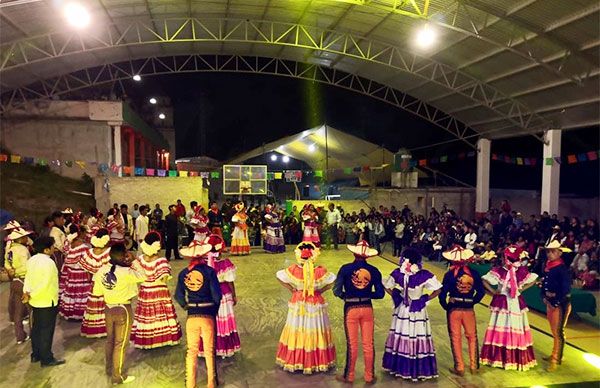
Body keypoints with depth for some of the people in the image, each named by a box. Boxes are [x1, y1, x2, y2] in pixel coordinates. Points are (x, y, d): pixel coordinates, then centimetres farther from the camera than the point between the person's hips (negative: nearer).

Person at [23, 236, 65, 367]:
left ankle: (36, 354, 33)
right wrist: (31, 296, -16)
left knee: (36, 328, 20)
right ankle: (47, 359, 14)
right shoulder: (48, 262, -25)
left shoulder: (32, 260, 3)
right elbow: (46, 284, -27)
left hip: (36, 301, 8)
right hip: (47, 302, -8)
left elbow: (28, 278, 4)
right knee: (46, 331, 3)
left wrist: (26, 292, -8)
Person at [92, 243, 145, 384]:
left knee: (110, 340, 23)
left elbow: (97, 292, 3)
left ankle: (109, 369, 40)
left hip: (108, 308, 7)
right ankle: (117, 376, 18)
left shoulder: (101, 270, -5)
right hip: (123, 310, -7)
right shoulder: (125, 272, -25)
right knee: (120, 343, 7)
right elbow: (142, 277, -12)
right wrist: (134, 261, -7)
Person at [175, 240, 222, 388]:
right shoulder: (209, 271, -11)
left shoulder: (183, 273, -1)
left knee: (192, 351, 15)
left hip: (191, 316, 2)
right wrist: (214, 309, 5)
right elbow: (217, 295, -13)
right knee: (209, 351, 11)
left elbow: (179, 296, 0)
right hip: (208, 315, -2)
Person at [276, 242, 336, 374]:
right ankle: (318, 361, 25)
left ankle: (296, 360, 26)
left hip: (298, 304, 1)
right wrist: (320, 290, -3)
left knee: (297, 332, 14)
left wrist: (292, 289, -1)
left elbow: (280, 276, -9)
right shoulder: (320, 271, -17)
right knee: (315, 332, 13)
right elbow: (332, 281, -11)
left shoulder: (293, 269, -16)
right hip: (315, 304, 0)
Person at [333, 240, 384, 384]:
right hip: (367, 308, 2)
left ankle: (349, 376, 26)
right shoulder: (374, 270, -5)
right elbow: (380, 294, -4)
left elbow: (337, 291, -14)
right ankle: (369, 376, 27)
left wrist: (345, 296, 5)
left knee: (352, 345, 12)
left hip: (351, 309, -2)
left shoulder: (346, 268, -12)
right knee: (368, 344, 14)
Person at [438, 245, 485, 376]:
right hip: (469, 310, 2)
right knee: (472, 337, 20)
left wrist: (446, 306, 1)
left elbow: (443, 294, -14)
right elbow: (481, 292, -2)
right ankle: (474, 366, 27)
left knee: (456, 338, 10)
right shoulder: (474, 273, -6)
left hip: (454, 310, -2)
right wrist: (473, 301, 9)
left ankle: (459, 368, 18)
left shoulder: (449, 275, -14)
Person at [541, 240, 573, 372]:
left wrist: (556, 303, -15)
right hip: (550, 303, 8)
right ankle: (555, 355, 32)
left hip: (560, 304, -8)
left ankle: (556, 360, 10)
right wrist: (544, 297, 1)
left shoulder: (562, 269, -17)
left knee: (558, 332, 1)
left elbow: (566, 289, -19)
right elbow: (544, 283, 12)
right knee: (554, 331, 19)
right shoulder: (547, 266, 4)